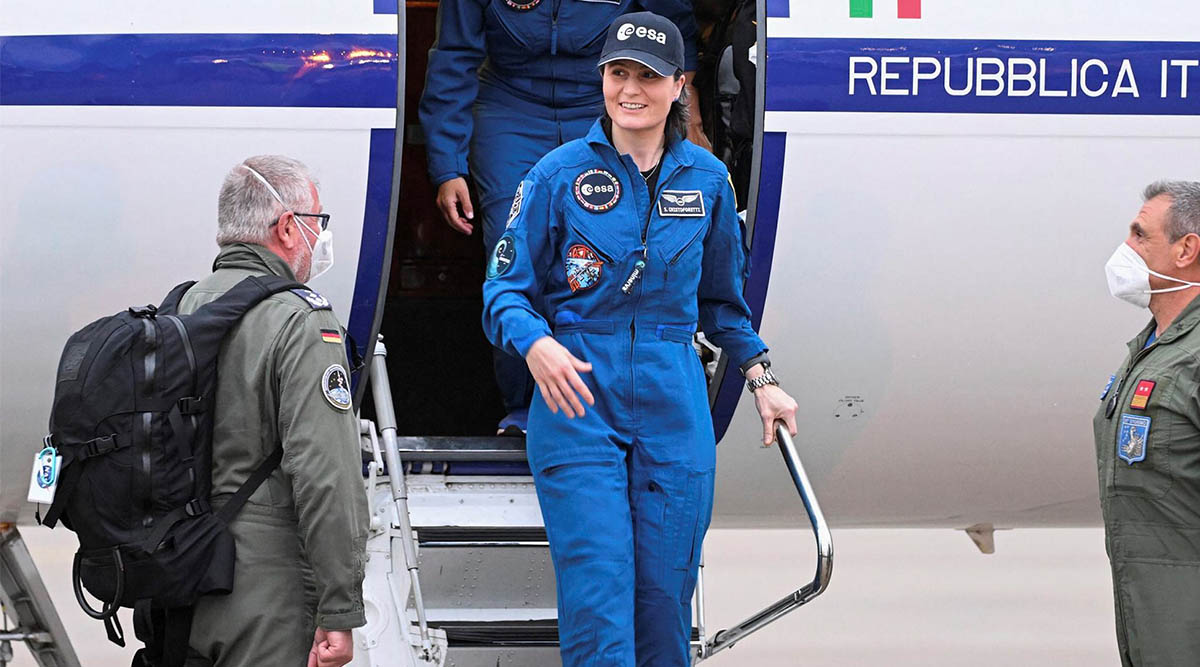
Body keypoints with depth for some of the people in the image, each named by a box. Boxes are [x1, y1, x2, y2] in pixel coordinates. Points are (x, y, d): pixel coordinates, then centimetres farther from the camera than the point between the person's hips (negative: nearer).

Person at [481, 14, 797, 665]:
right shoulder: (561, 173, -2)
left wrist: (761, 378, 12)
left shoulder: (706, 178, 8)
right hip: (578, 400, -3)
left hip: (673, 408, 3)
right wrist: (535, 344, -21)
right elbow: (504, 288, -2)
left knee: (665, 594, 3)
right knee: (597, 596, -11)